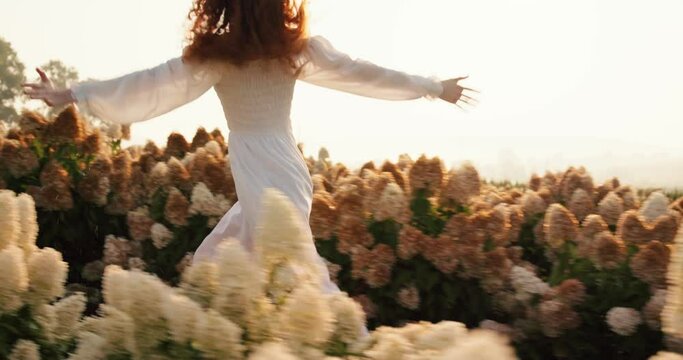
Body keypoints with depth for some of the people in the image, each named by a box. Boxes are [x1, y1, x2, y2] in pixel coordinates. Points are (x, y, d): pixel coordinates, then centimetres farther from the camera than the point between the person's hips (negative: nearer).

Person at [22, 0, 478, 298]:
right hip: (283, 169, 7)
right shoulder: (297, 48, 2)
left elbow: (149, 86, -8)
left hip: (263, 176, -7)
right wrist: (435, 87, 15)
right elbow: (363, 73, 5)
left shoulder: (219, 54, -11)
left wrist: (71, 94, -1)